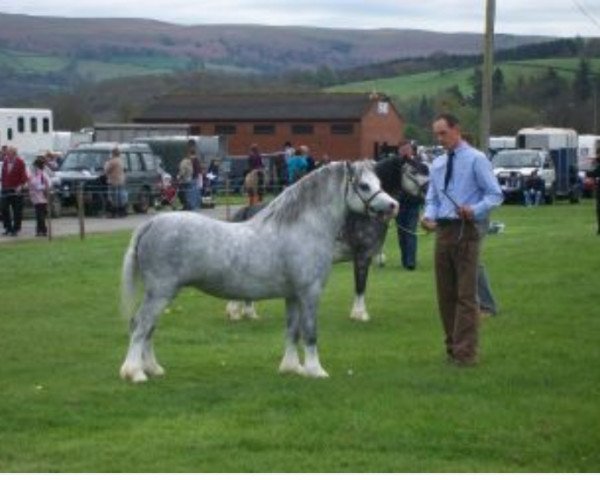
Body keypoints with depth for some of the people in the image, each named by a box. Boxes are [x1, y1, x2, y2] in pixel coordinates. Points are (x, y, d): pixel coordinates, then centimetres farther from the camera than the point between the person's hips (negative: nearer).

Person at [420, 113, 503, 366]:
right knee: (445, 293, 9)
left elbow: (495, 194, -7)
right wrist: (428, 215, -2)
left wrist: (474, 210, -25)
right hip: (443, 230, 6)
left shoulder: (476, 160, -4)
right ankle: (452, 346, 18)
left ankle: (465, 352, -6)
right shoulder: (437, 164, 16)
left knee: (466, 294, -7)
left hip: (466, 231, -6)